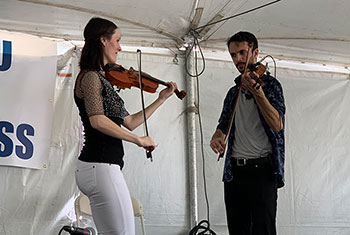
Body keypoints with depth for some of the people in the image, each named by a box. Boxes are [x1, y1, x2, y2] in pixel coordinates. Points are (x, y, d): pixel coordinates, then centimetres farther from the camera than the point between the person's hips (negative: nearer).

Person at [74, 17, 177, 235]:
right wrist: (139, 140, -18)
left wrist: (161, 99, 22)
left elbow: (130, 122, 21)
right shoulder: (90, 76, -9)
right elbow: (97, 120, -24)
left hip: (97, 166, 10)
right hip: (101, 166, -10)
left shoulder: (102, 78, 19)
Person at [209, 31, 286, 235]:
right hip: (234, 171, 6)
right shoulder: (234, 92, 18)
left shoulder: (270, 84, -2)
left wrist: (257, 92, -30)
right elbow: (224, 126, 19)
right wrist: (217, 137, -6)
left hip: (261, 170, -6)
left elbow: (277, 125, -17)